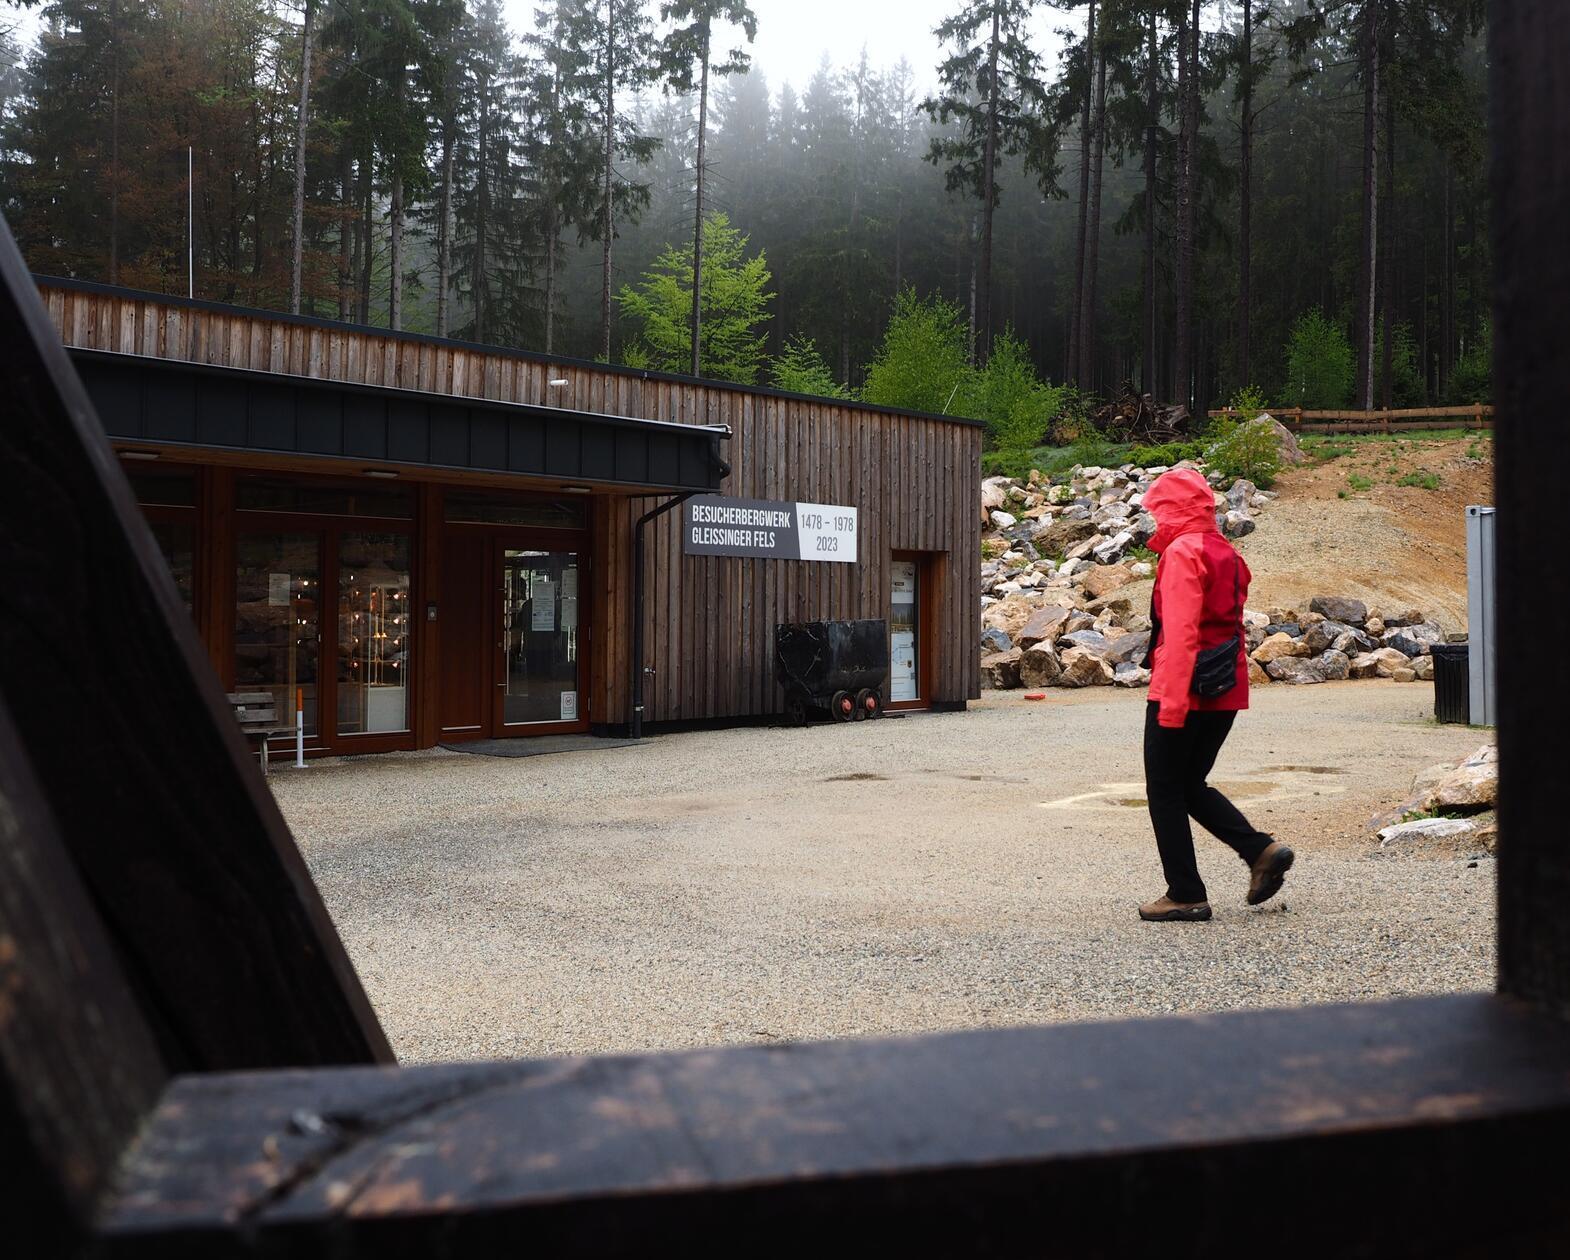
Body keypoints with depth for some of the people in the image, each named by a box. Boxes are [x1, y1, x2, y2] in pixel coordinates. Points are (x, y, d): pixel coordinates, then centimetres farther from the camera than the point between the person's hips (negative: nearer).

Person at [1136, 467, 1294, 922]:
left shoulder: (1182, 553, -13)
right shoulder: (1227, 553, 14)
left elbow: (1180, 632, -20)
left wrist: (1171, 701, -21)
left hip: (1185, 691, -9)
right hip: (1226, 692, 9)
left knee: (1165, 791, 3)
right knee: (1190, 785, 19)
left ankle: (1186, 895, 6)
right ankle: (1262, 850, 7)